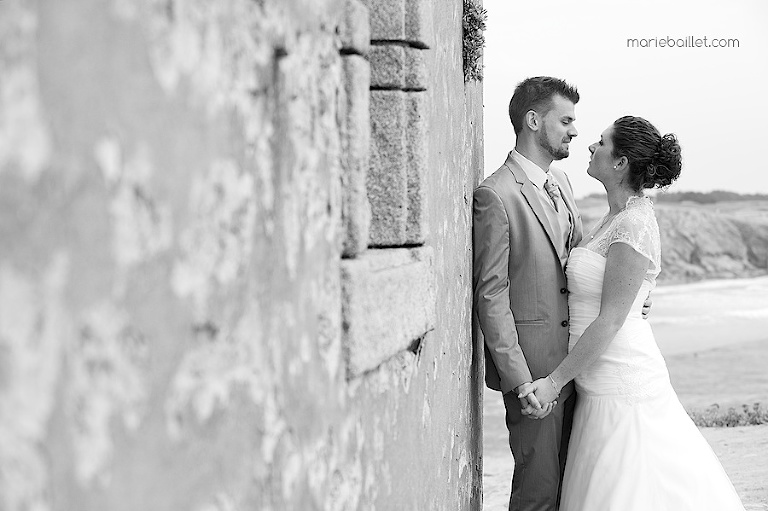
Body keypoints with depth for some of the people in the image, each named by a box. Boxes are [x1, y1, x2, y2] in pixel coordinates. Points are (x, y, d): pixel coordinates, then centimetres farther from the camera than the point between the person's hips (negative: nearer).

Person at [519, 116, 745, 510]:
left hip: (622, 387, -9)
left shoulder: (633, 226, -19)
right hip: (603, 381, 9)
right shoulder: (617, 216, 10)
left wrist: (556, 380, -16)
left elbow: (610, 320, -20)